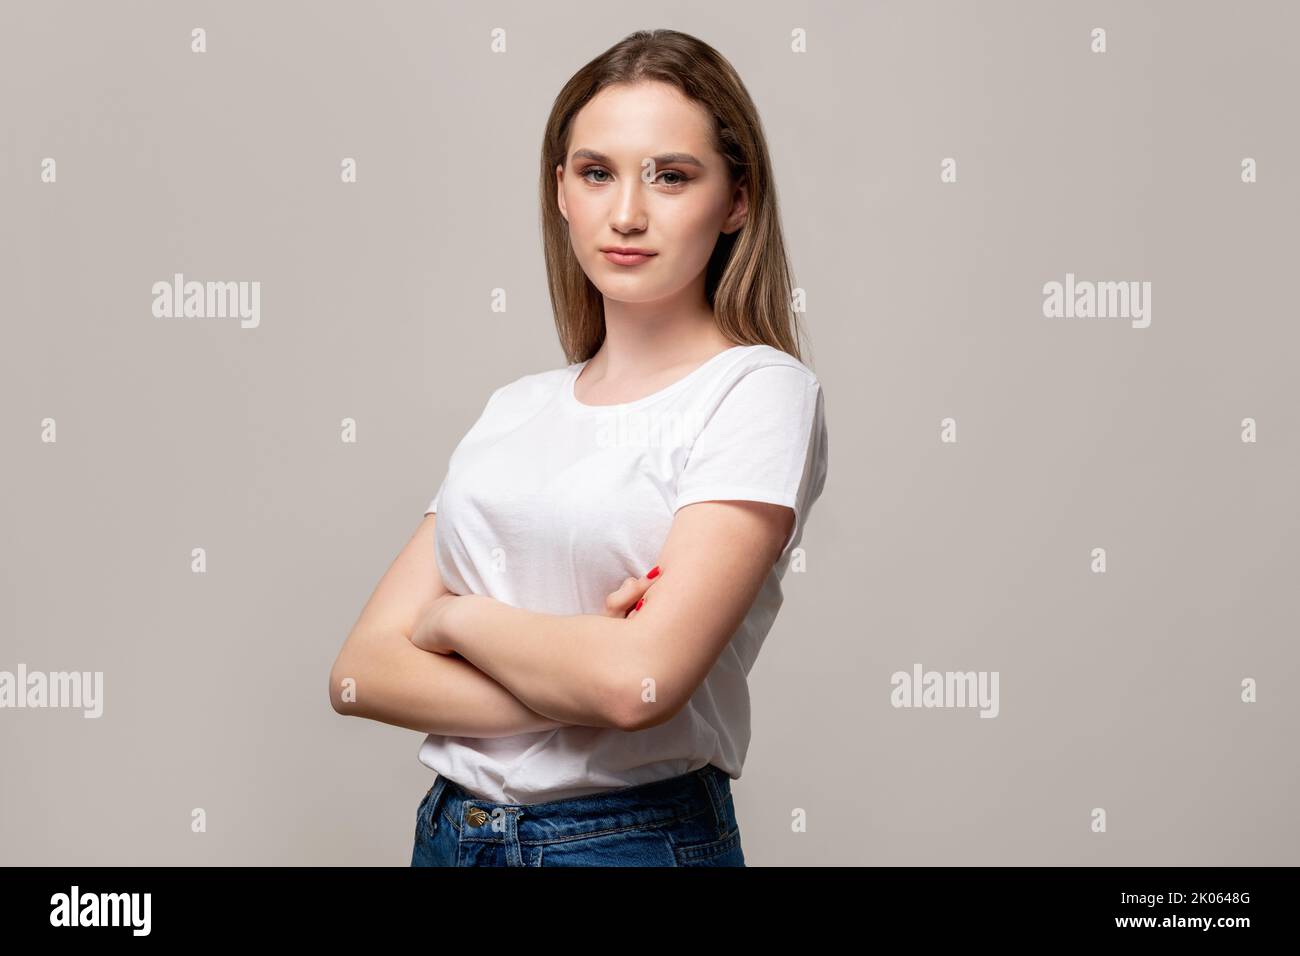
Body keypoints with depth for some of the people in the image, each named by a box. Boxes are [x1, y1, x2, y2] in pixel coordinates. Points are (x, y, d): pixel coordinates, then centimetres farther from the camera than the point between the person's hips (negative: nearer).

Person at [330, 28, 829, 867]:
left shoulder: (759, 391, -10)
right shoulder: (516, 409, 6)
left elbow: (639, 677, -22)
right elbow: (362, 672, -1)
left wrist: (455, 616, -6)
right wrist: (575, 682, -17)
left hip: (638, 835, -5)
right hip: (448, 829, 5)